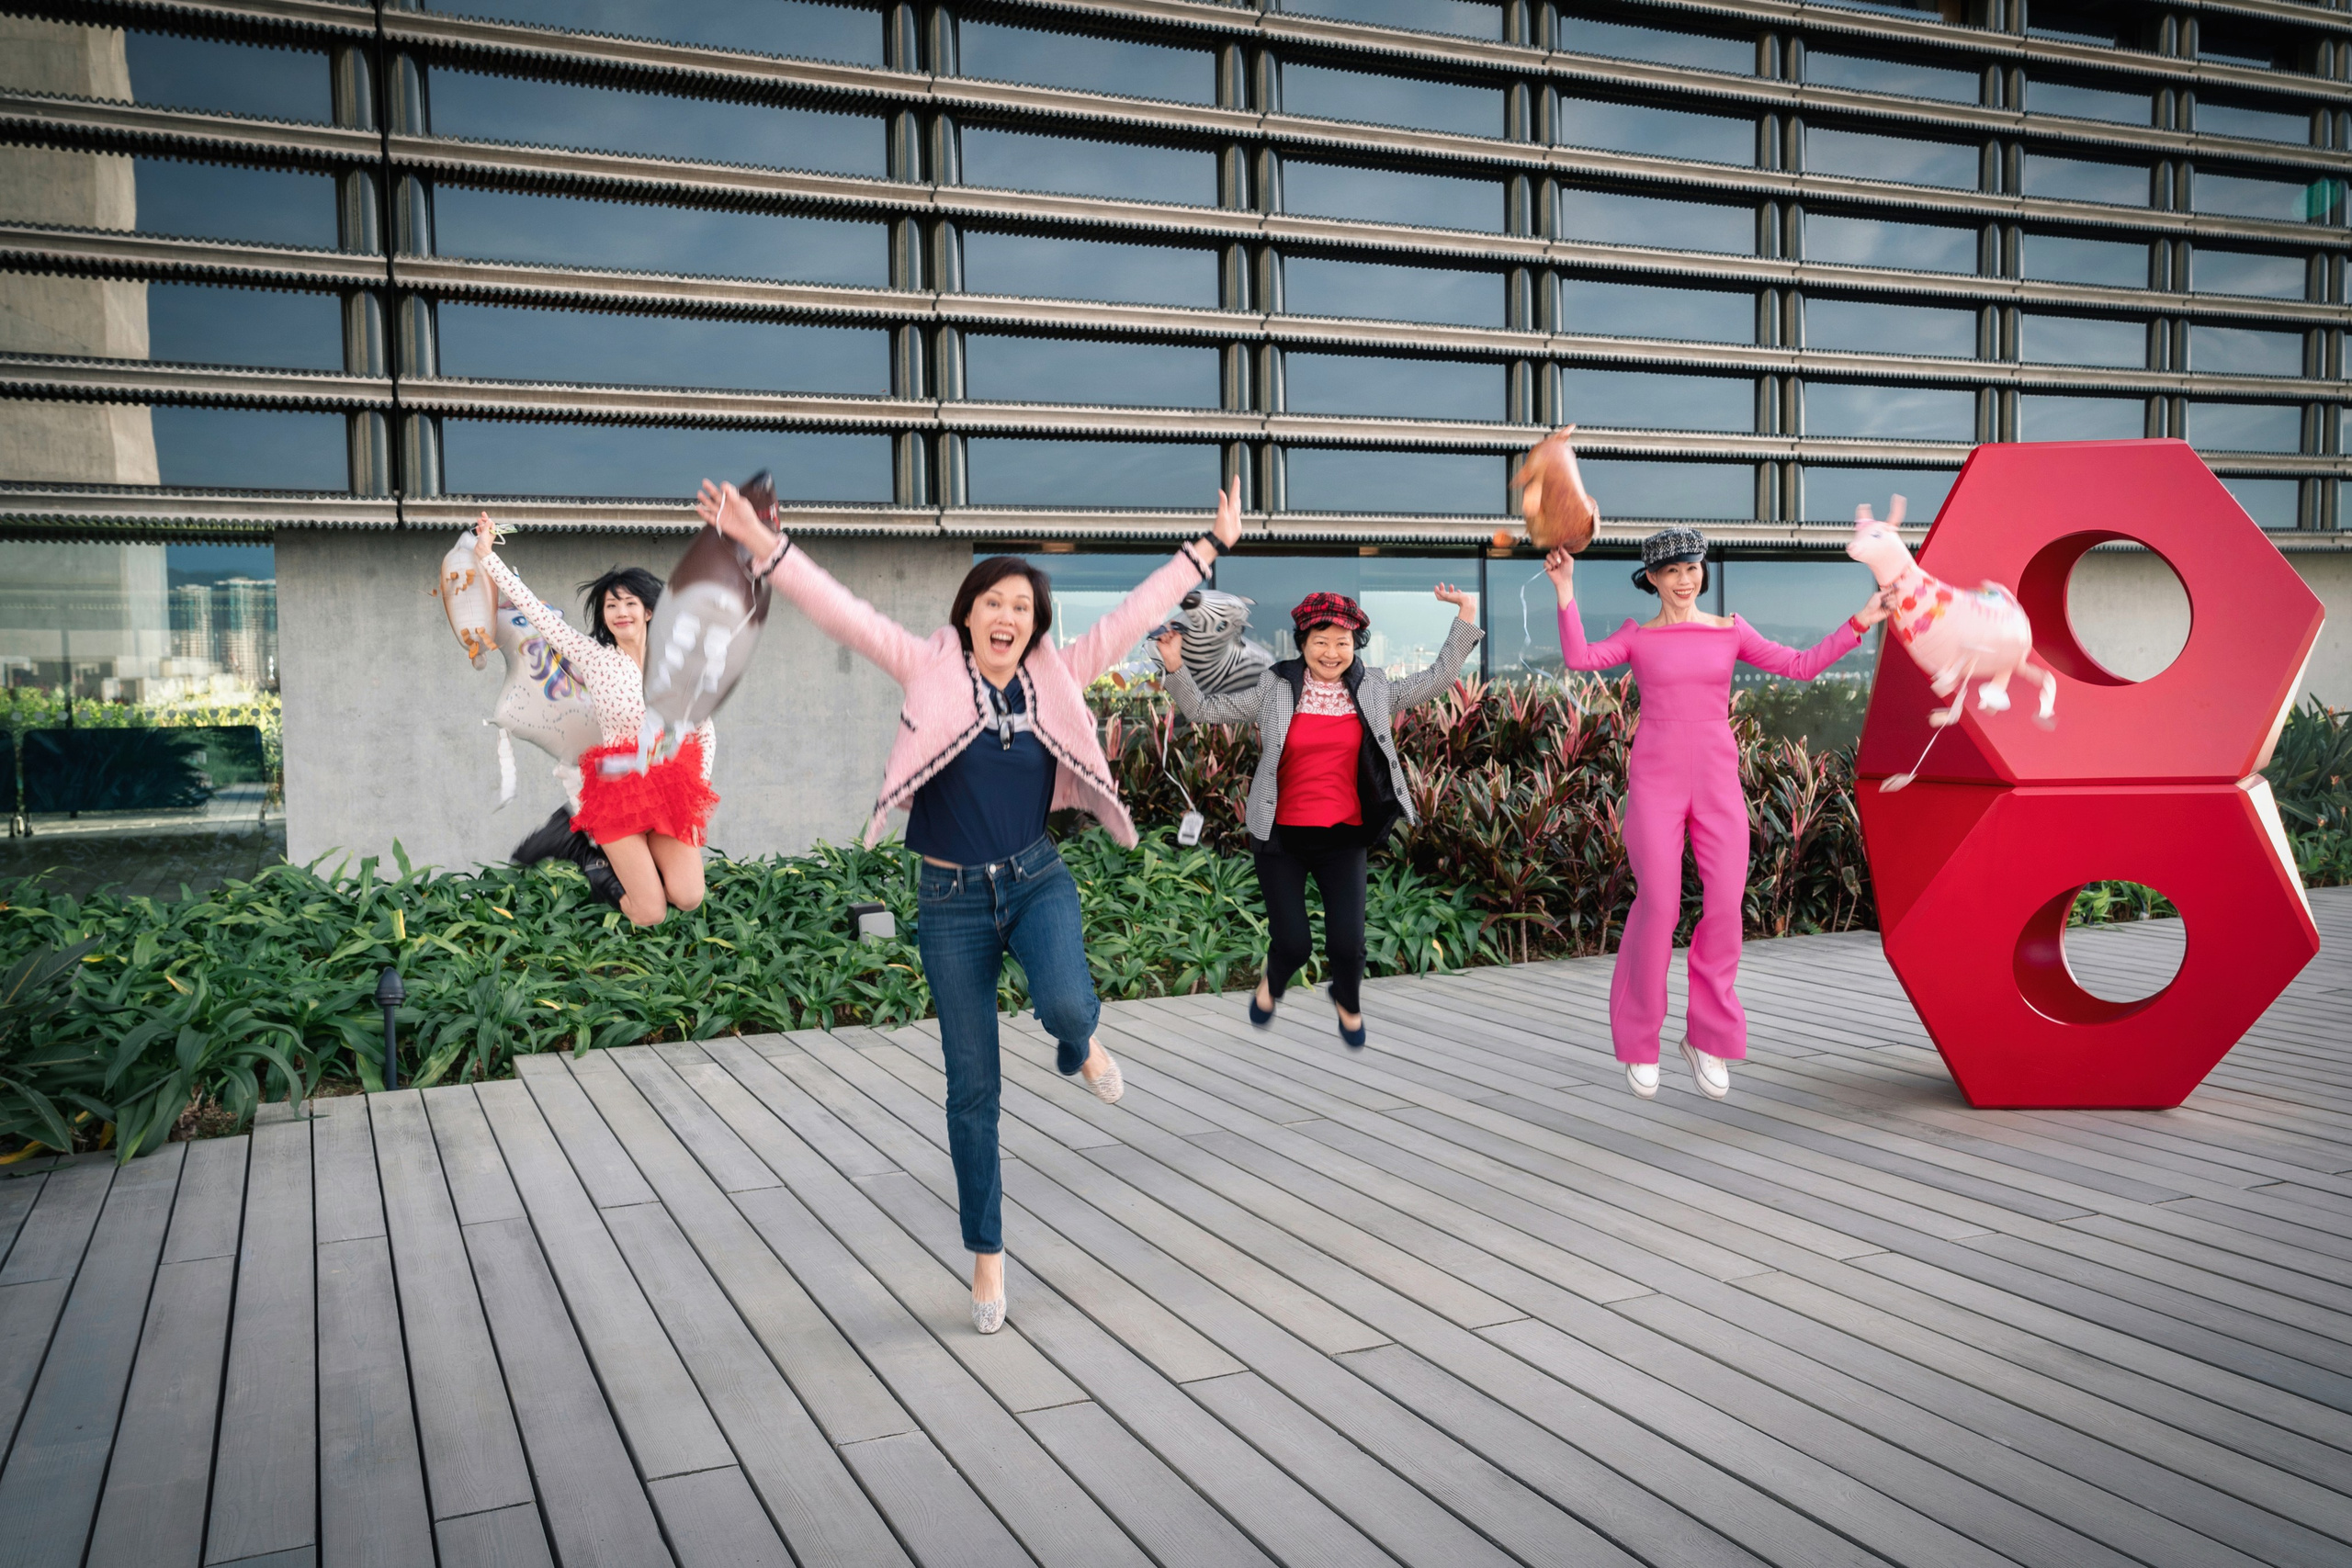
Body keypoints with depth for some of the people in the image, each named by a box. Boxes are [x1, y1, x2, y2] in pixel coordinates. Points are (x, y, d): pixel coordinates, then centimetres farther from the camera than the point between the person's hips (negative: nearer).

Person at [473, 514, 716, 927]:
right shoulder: (592, 656, 1)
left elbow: (706, 734, 11)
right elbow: (535, 610, 2)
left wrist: (698, 786, 0)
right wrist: (487, 556, 4)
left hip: (671, 791, 2)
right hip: (616, 791, -2)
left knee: (687, 899, -16)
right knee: (650, 915, -11)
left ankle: (634, 859, 16)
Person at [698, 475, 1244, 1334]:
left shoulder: (1057, 675, 1)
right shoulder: (929, 668, -5)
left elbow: (1135, 613, 6)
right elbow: (843, 611, -13)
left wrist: (1210, 547, 7)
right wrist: (763, 545, -23)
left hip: (1038, 882, 1)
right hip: (951, 900, -1)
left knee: (1066, 1004, -30)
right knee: (972, 1088, 4)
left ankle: (1080, 1046, 11)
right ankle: (987, 1254, 21)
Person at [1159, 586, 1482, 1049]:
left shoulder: (1374, 689, 2)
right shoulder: (1275, 689, -4)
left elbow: (1438, 678, 8)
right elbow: (1204, 709, 1)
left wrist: (1465, 618, 1)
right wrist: (1175, 667, -13)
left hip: (1343, 838, 1)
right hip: (1280, 837, -1)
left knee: (1347, 944, -6)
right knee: (1293, 944, -4)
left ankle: (1347, 1002, 30)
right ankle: (1271, 983, 36)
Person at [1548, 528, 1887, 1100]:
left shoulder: (1730, 631, 12)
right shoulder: (1636, 637, 6)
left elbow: (1800, 666, 7)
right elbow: (1579, 658, -13)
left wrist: (1857, 624, -1)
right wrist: (1565, 591, -18)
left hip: (1716, 780, 2)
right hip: (1655, 780, -2)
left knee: (1725, 906, -9)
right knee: (1657, 906, -9)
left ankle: (1706, 1039, 6)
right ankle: (1637, 1043, 8)